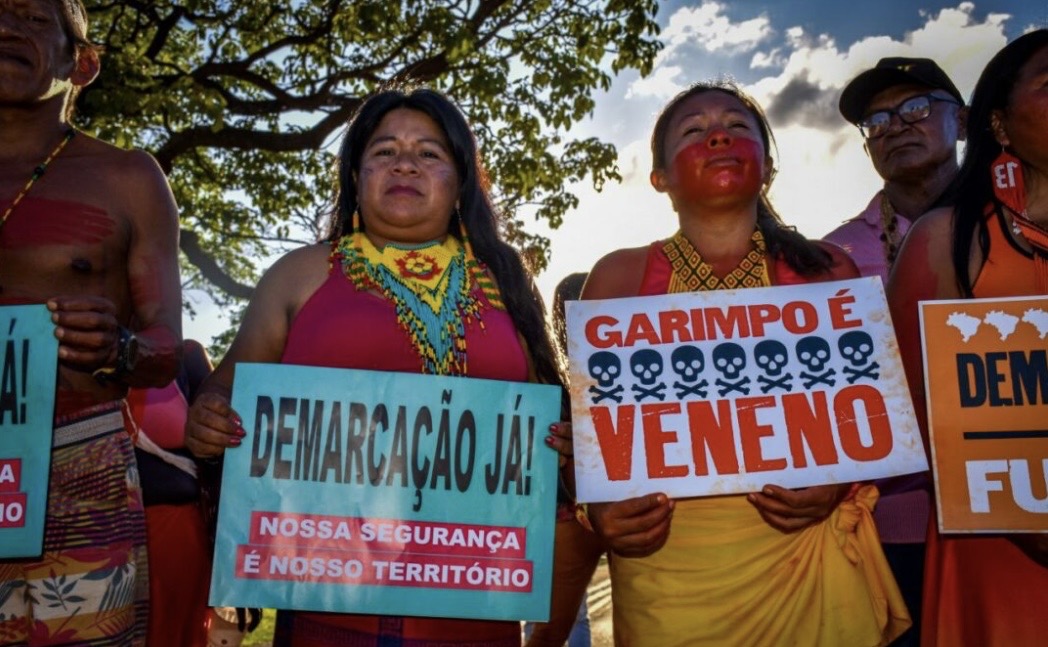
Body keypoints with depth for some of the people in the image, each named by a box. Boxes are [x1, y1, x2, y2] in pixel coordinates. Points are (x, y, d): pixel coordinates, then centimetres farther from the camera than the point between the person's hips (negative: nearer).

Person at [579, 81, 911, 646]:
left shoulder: (826, 271, 2)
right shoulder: (620, 278, 1)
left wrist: (839, 483, -12)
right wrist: (598, 507, -15)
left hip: (805, 570, 1)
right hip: (666, 578, 0)